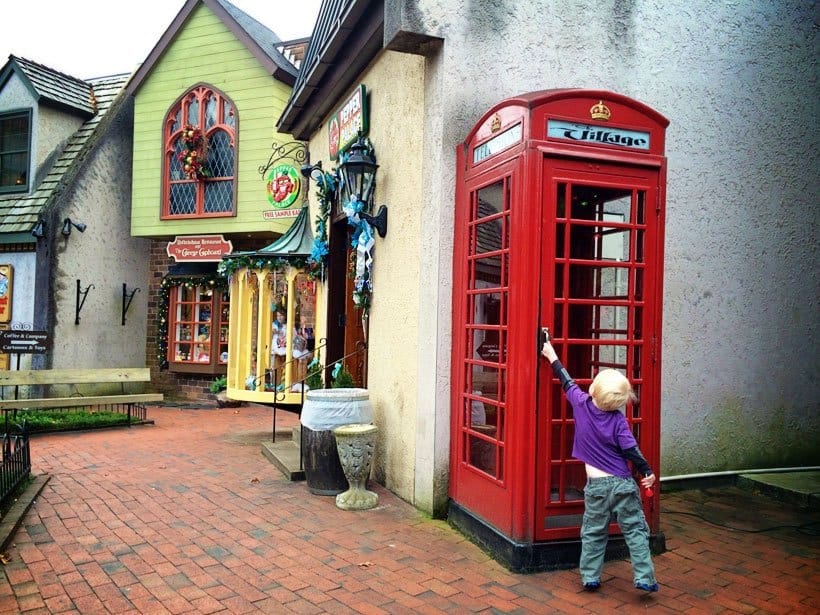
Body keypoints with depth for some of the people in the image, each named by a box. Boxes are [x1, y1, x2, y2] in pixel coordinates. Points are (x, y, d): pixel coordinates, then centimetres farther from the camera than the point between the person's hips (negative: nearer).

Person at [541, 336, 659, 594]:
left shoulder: (581, 404, -7)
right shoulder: (619, 421, -9)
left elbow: (567, 383, 7)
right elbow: (631, 451, -9)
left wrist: (552, 357, 19)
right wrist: (648, 473, 5)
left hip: (596, 485, 1)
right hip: (623, 484, -1)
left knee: (593, 533, 13)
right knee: (635, 531, 9)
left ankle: (590, 577, 16)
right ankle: (644, 578, 10)